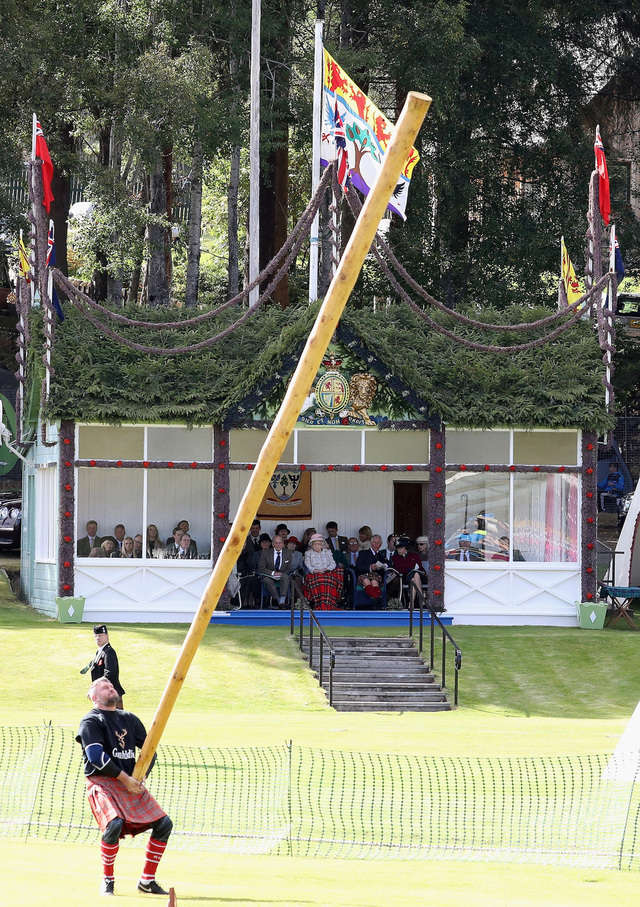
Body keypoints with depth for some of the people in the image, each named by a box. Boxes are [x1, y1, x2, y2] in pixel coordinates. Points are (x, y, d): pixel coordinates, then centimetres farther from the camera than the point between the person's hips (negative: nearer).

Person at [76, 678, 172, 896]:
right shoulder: (91, 721, -2)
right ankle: (107, 881, -12)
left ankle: (147, 880, 6)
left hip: (131, 783, 6)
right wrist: (125, 779, -18)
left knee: (164, 823, -5)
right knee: (114, 823, -31)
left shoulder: (130, 719, 17)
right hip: (102, 782, -6)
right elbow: (96, 756, -15)